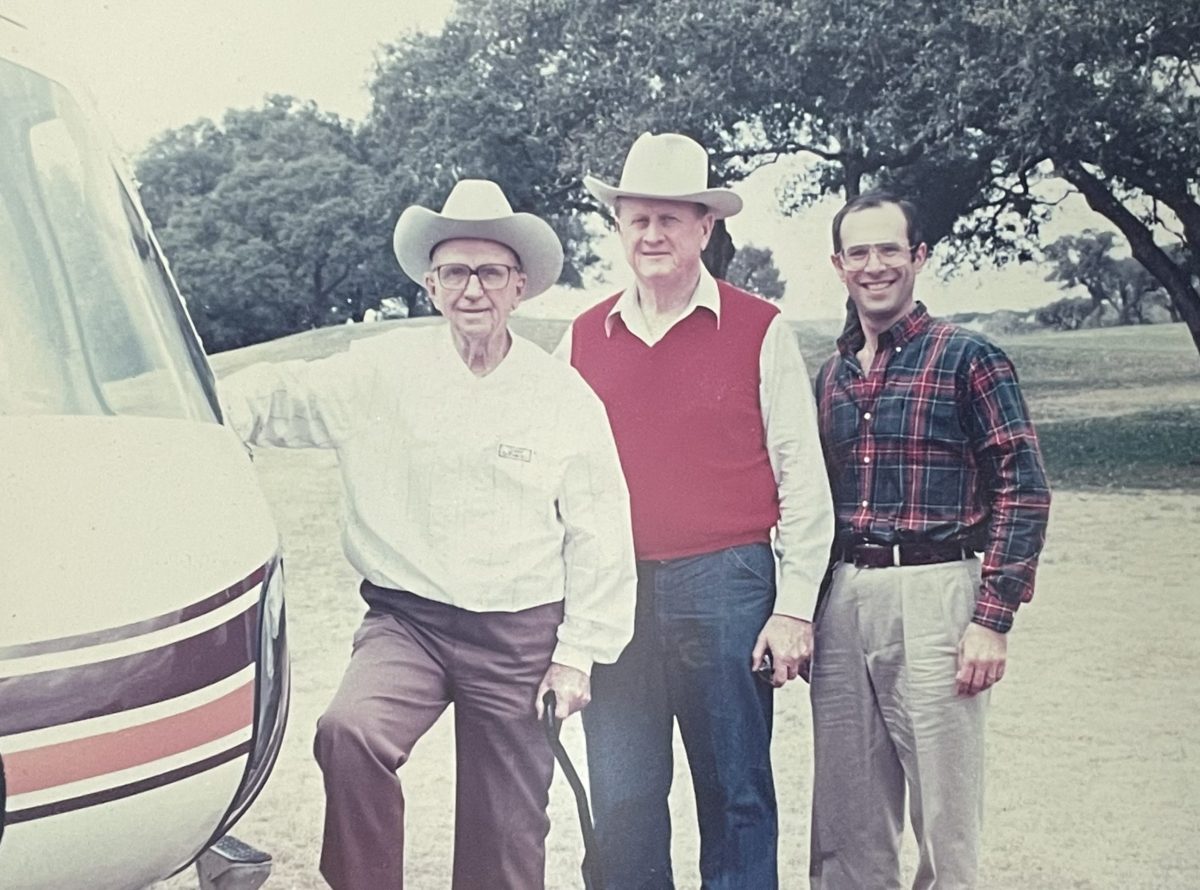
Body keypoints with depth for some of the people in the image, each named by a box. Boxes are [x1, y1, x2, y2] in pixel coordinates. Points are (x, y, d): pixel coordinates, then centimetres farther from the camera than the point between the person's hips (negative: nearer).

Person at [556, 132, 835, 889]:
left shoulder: (761, 331, 0)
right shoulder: (585, 338, 9)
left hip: (725, 585, -3)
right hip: (612, 591, 3)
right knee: (621, 804, 9)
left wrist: (795, 607, -5)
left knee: (736, 795, 6)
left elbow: (802, 478, 0)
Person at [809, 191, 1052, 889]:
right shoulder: (833, 373, 14)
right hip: (841, 601, 5)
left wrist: (993, 617, -14)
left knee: (946, 820, 4)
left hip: (933, 596, -5)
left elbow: (1023, 489, -7)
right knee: (845, 830, 11)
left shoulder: (968, 358, -2)